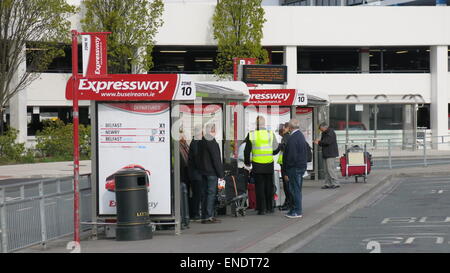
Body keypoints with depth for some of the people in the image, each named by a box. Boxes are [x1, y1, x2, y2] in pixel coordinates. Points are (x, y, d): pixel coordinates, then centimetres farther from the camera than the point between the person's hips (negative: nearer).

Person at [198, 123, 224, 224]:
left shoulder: (202, 142, 12)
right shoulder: (212, 143, -14)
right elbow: (216, 160, -15)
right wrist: (221, 174, -11)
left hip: (203, 171, 8)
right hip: (212, 172, -8)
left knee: (205, 193, 10)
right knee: (211, 193, -6)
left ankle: (204, 216, 12)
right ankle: (209, 216, -9)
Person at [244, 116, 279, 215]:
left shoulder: (251, 134, -5)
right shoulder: (271, 134, -4)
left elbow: (247, 151, 1)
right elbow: (276, 150, 1)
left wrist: (247, 162, 15)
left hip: (257, 165, -1)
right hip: (269, 165, 1)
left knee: (259, 187, 4)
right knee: (269, 187, 12)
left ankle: (261, 208, 2)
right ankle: (269, 208, 18)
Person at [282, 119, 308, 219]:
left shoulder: (292, 138, -19)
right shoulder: (301, 136, 12)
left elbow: (290, 157, -21)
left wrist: (286, 172, -17)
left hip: (294, 168, -10)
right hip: (302, 166, 10)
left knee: (295, 190, -4)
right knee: (297, 190, 15)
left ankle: (297, 212, -1)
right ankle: (296, 210, 21)